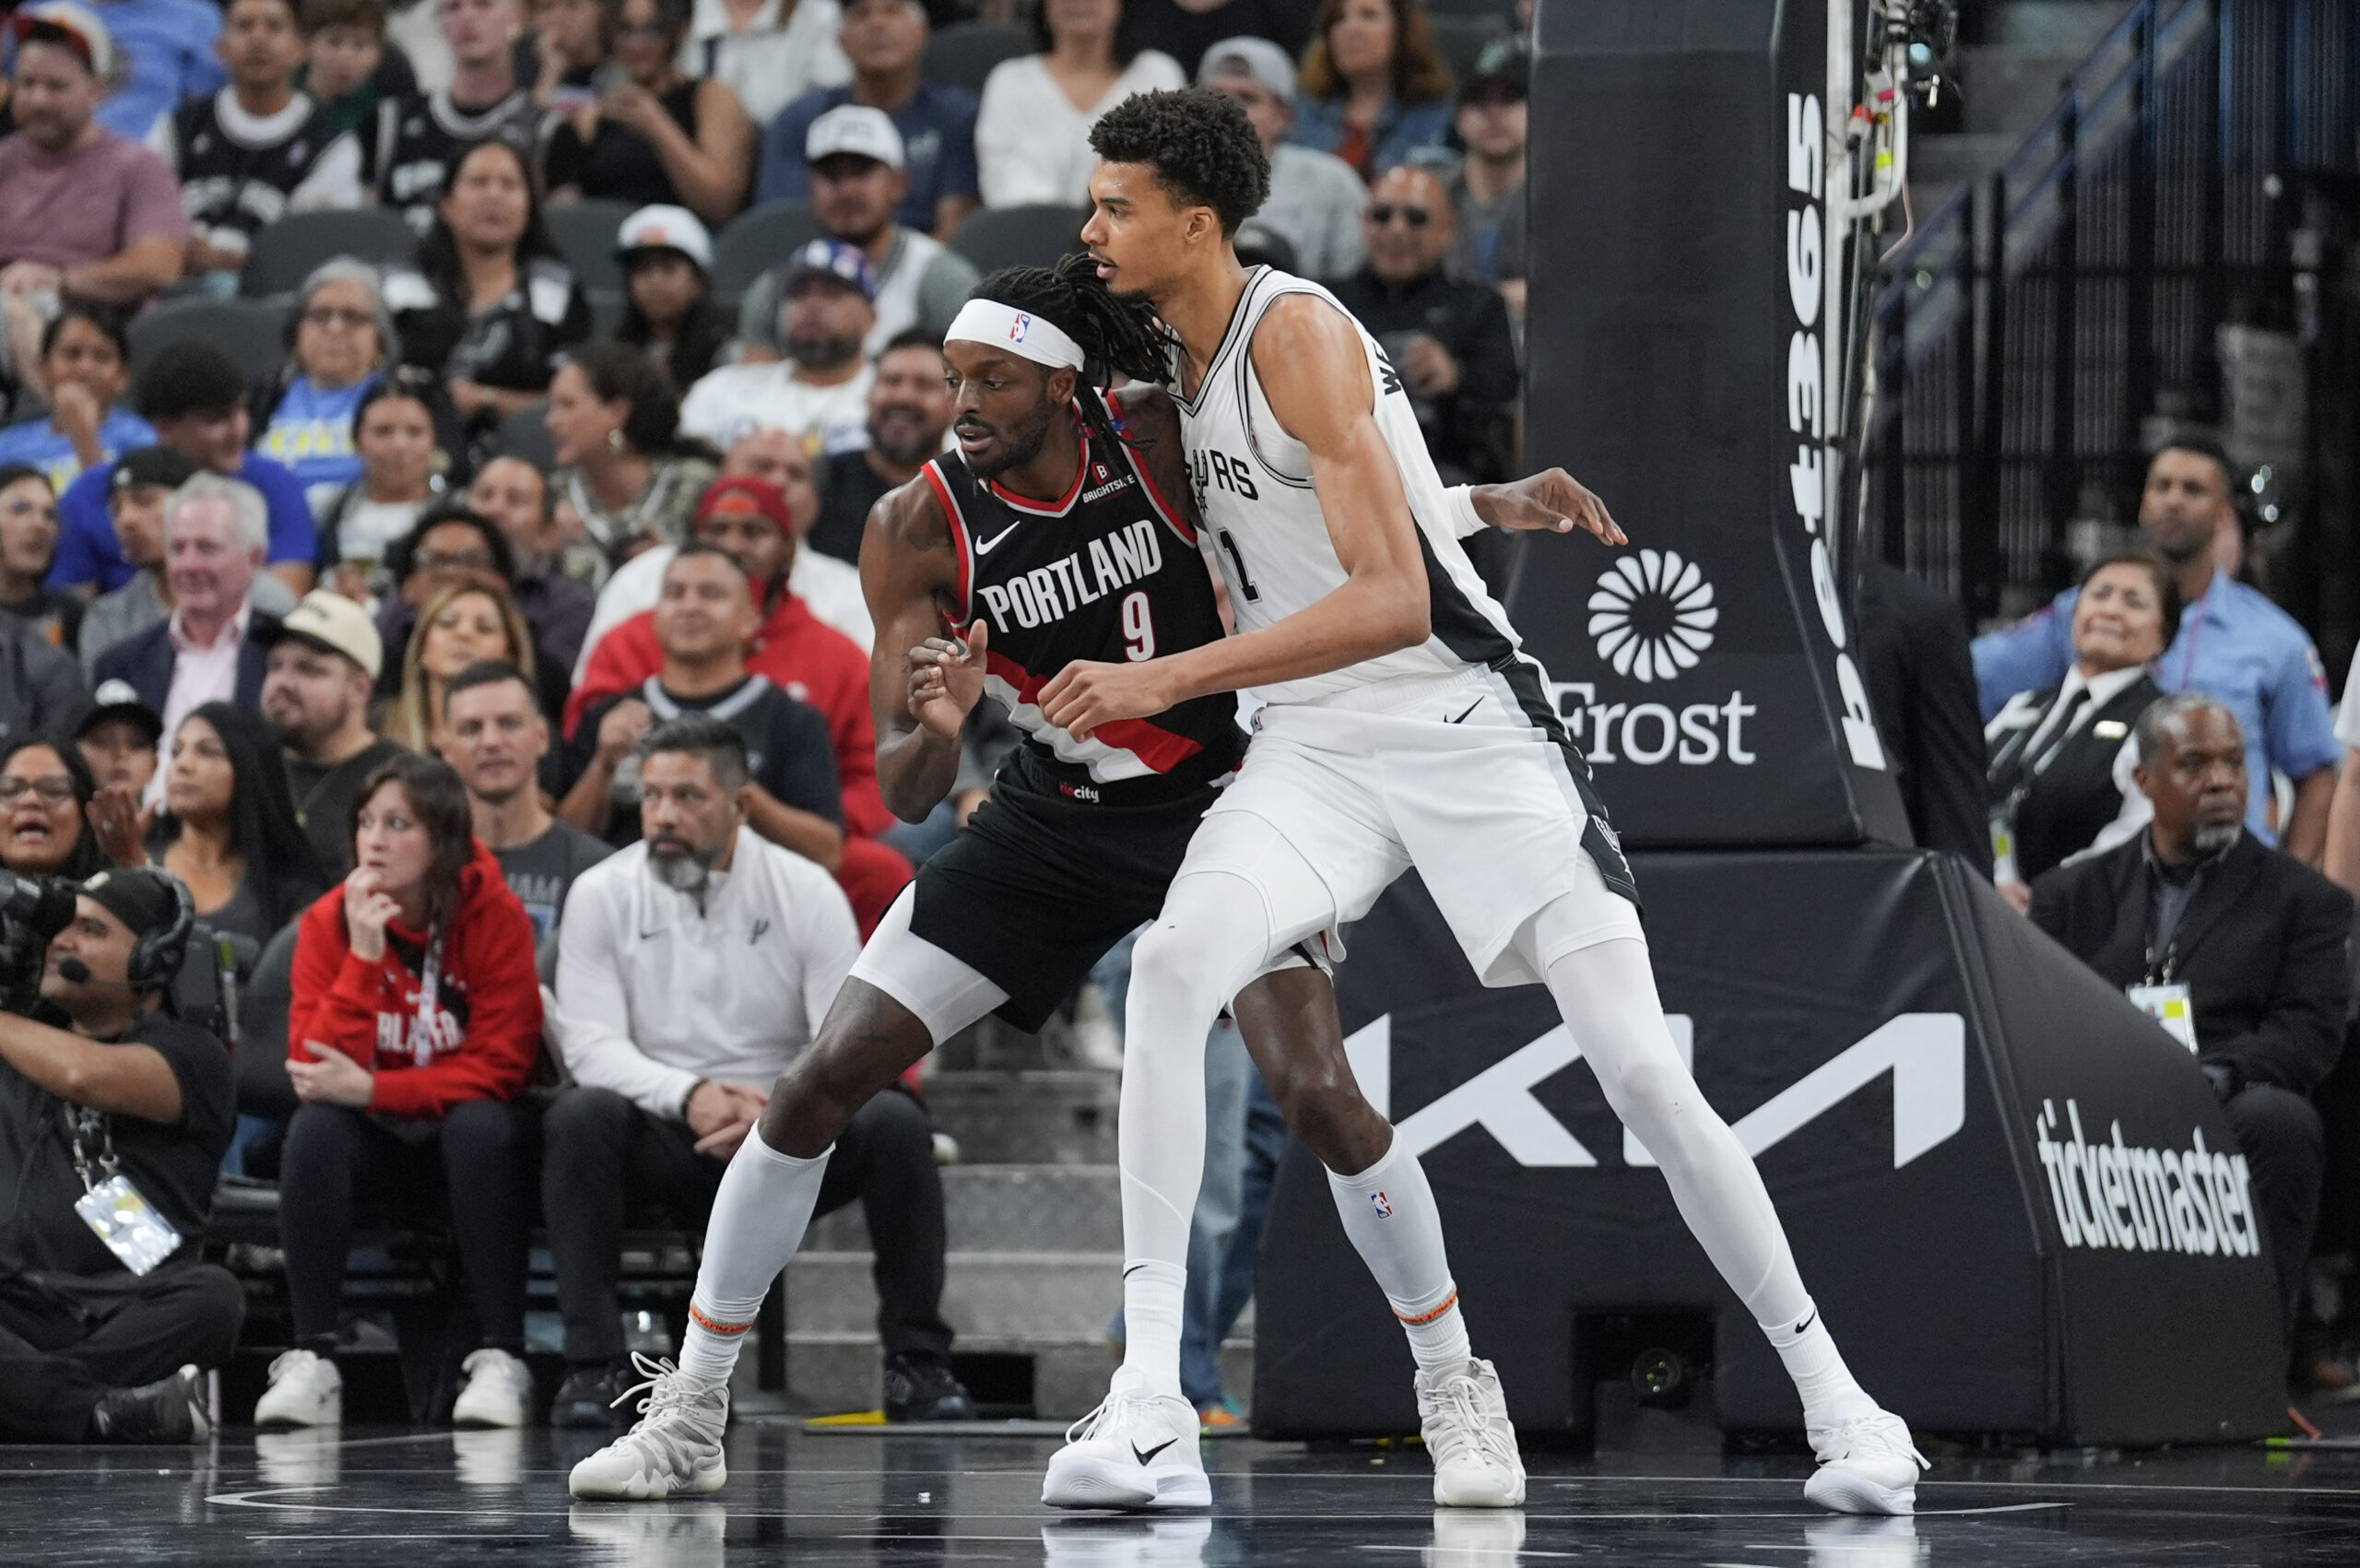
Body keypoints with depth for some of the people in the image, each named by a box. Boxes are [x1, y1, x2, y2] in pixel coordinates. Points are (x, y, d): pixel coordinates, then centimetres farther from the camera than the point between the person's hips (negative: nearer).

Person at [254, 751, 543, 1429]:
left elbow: (499, 1067, -17)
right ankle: (312, 1360, -29)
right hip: (375, 1145, 2)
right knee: (315, 1125, -29)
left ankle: (502, 1360, -29)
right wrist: (364, 956, -27)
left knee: (481, 1125, -34)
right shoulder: (329, 921, -8)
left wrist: (370, 1089, -27)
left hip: (466, 1141, -2)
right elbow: (315, 1072, -17)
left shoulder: (495, 916, -13)